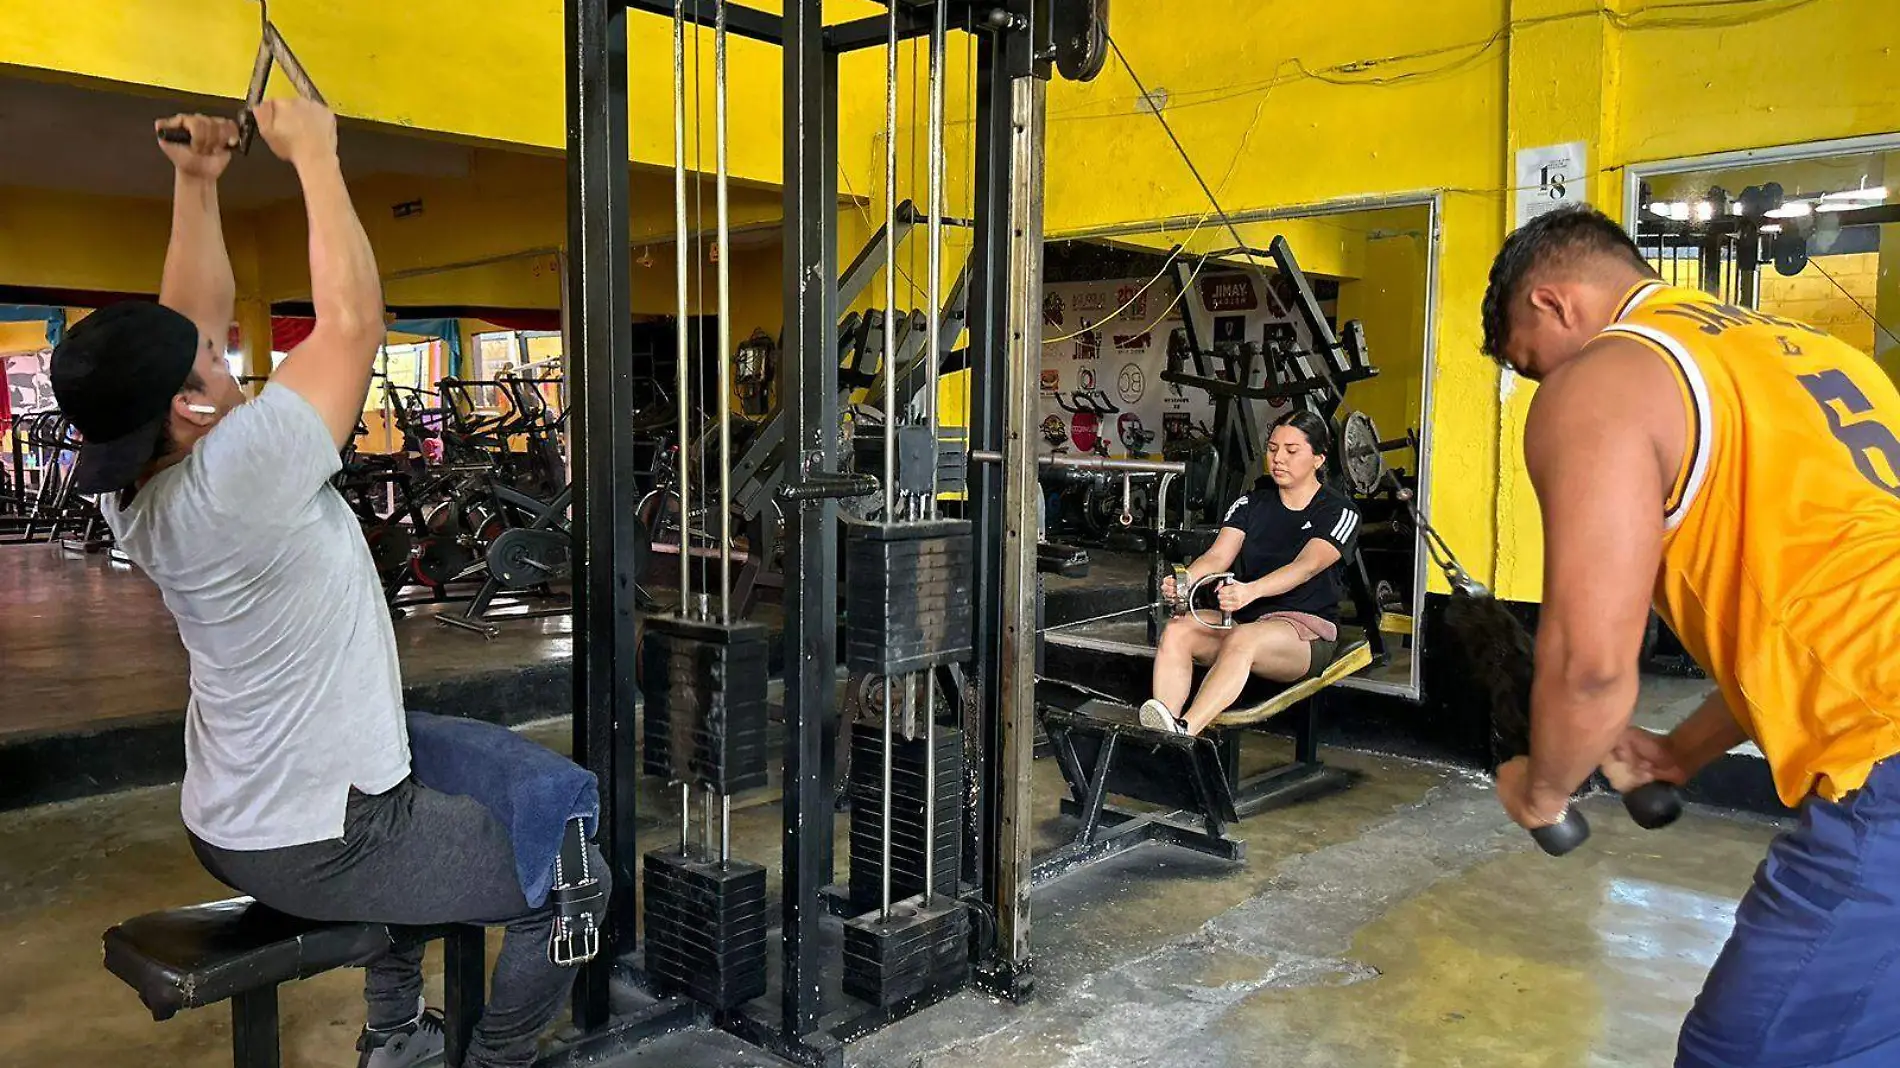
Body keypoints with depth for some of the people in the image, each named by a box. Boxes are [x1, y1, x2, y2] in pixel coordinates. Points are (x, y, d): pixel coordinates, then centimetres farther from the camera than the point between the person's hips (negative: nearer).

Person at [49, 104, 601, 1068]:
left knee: (434, 820, 36)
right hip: (320, 846, -9)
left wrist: (196, 182, 5)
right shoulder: (232, 481, -28)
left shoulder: (136, 491, -3)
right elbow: (351, 322, -24)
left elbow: (190, 322, 7)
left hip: (228, 830, 9)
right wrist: (313, 152, -16)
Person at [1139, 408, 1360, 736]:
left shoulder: (1338, 512, -3)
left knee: (1242, 639, -38)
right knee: (1176, 632, -25)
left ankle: (1184, 730, -54)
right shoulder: (1252, 502, 11)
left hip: (1306, 628, -5)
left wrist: (1251, 591, -42)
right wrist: (1186, 579, -28)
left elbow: (1306, 566, -22)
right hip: (1243, 618, 5)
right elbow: (1218, 555, -3)